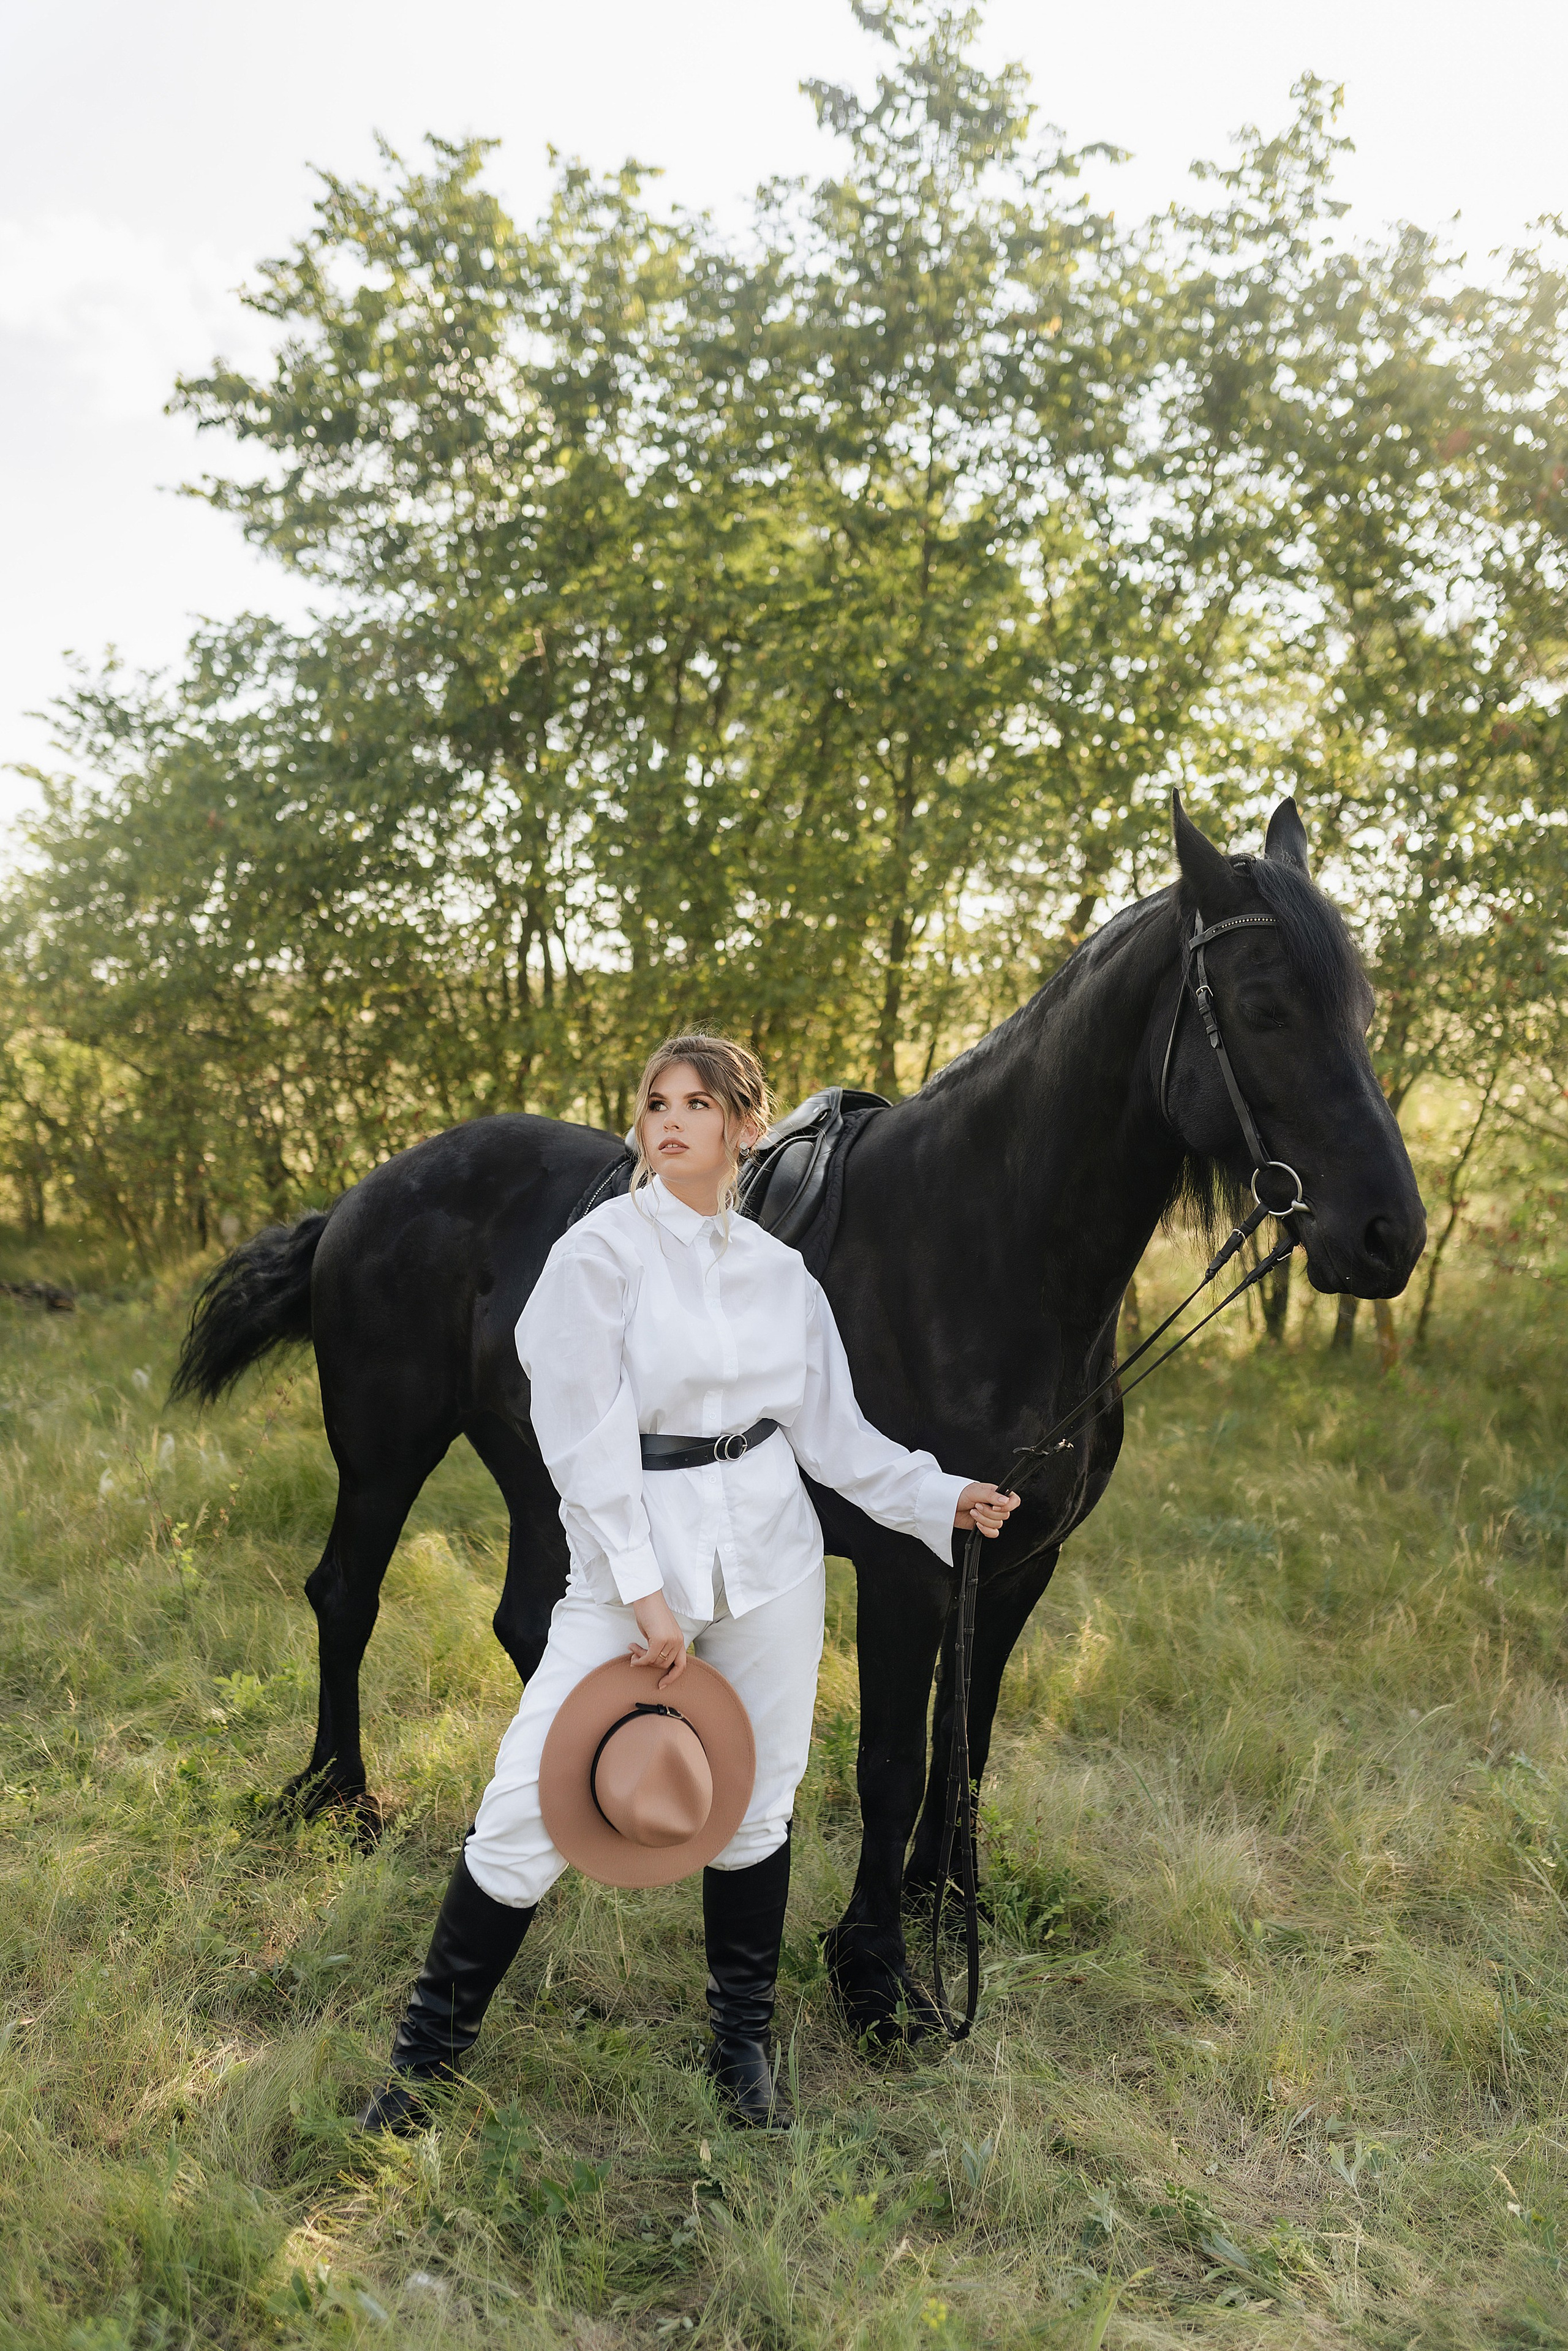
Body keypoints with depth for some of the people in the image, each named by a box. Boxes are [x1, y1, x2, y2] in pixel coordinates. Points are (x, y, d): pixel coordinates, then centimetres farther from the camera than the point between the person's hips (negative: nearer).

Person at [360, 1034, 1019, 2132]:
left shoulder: (783, 1272, 7)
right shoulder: (602, 1250, -7)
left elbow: (833, 1433, 12)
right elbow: (584, 1440, -12)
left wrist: (944, 1496, 2)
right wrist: (645, 1594, -16)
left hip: (768, 1547, 4)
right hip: (631, 1547, -4)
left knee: (757, 1802, 12)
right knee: (528, 1808, -4)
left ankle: (744, 2045, 34)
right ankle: (428, 2049, 18)